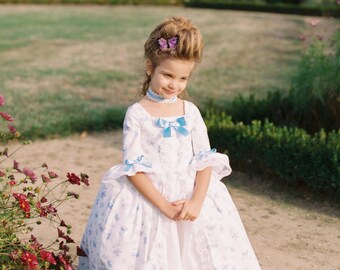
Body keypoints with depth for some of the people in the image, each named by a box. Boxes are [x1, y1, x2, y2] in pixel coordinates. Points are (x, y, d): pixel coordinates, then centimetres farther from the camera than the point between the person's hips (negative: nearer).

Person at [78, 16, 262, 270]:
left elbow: (205, 160, 2)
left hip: (191, 196, 3)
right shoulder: (136, 113, -6)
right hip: (147, 199, -3)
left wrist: (197, 201, -13)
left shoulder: (190, 111, 4)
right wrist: (163, 205, -17)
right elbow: (133, 168, -10)